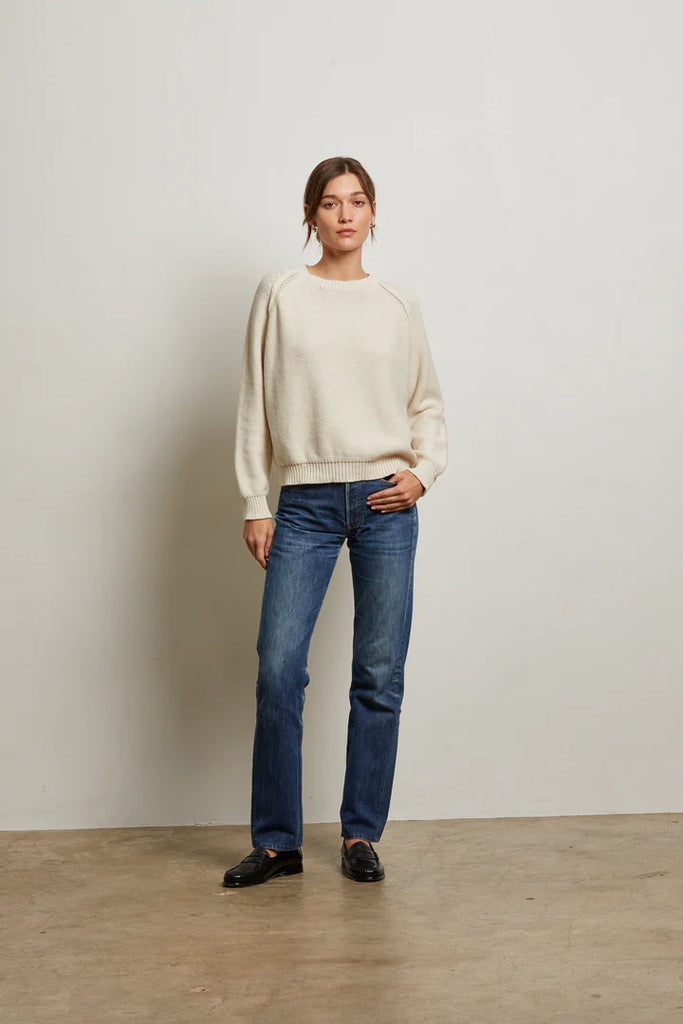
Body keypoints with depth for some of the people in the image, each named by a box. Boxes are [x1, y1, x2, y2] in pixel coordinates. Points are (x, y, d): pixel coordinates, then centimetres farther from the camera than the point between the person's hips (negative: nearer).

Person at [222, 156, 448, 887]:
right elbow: (255, 404, 5)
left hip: (385, 500, 1)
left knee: (379, 677, 2)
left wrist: (424, 471, -2)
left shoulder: (399, 304, 9)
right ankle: (277, 841, 9)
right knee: (278, 670, -6)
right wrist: (255, 504, 1)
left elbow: (428, 403, 16)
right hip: (305, 502, -1)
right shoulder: (280, 294, 6)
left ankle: (361, 834, 17)